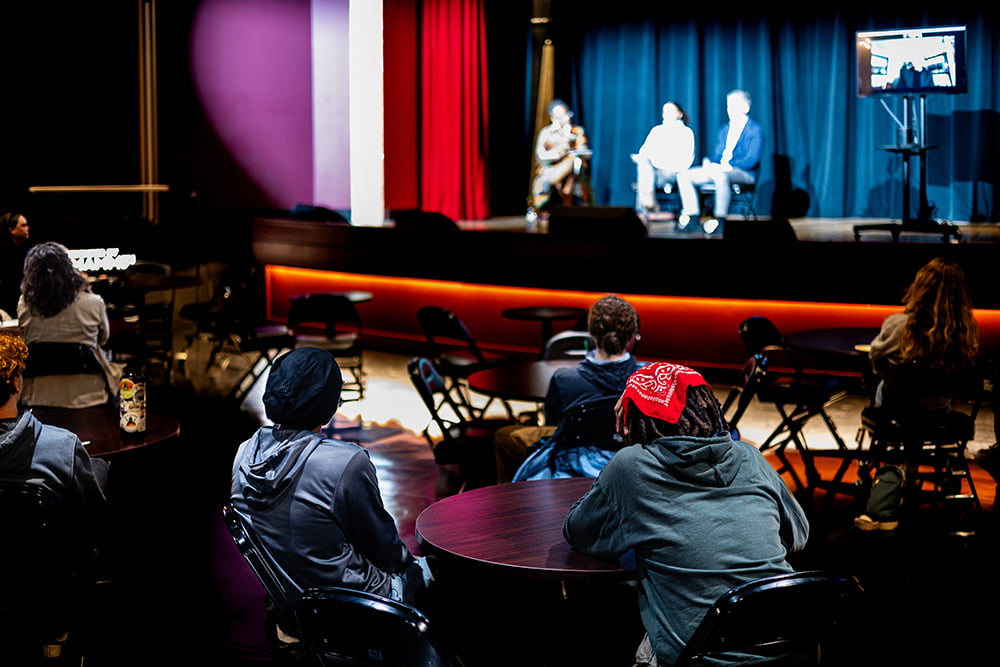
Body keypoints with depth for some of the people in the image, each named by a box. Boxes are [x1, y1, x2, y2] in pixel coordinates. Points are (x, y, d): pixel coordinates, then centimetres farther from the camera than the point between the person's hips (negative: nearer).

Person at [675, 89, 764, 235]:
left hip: (744, 173, -7)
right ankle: (693, 216, -11)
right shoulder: (724, 130, 21)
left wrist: (728, 166, -23)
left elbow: (752, 159, -12)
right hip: (718, 169, 7)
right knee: (683, 176, -9)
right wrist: (709, 164, -3)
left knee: (721, 175, -42)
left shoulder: (755, 130, -2)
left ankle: (720, 218, -34)